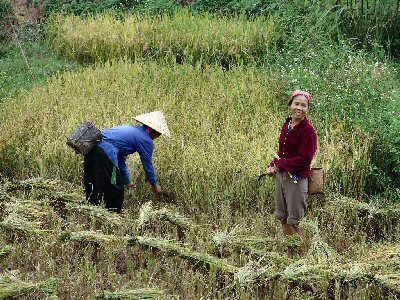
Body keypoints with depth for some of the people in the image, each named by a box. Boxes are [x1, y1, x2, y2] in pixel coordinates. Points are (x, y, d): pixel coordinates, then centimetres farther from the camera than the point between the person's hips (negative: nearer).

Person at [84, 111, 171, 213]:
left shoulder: (133, 130, 29)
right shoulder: (147, 141, 3)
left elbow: (121, 159, 38)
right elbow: (148, 165, 11)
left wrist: (127, 181, 48)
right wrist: (155, 185, 28)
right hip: (105, 152, -9)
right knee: (114, 189, 5)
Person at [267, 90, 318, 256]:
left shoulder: (308, 130, -14)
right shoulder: (287, 125, 6)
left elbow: (304, 159, -18)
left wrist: (279, 165, -14)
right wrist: (274, 166, -4)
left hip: (297, 179, -7)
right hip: (281, 177, 7)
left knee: (294, 222, 0)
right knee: (284, 219, 16)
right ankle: (289, 254, 32)